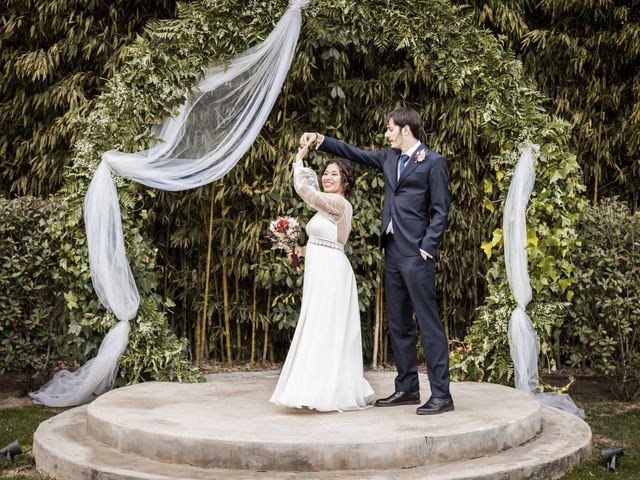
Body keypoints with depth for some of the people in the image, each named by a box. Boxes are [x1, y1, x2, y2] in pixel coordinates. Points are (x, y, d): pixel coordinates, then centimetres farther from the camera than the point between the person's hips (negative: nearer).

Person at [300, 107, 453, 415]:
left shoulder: (433, 162, -5)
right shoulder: (389, 158, 15)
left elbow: (440, 211, -8)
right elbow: (354, 153, 22)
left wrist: (427, 248, -14)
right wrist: (320, 141, 12)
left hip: (416, 253, -8)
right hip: (392, 250, 8)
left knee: (429, 323, -7)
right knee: (398, 324, 11)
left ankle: (441, 394, -5)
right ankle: (407, 389, 20)